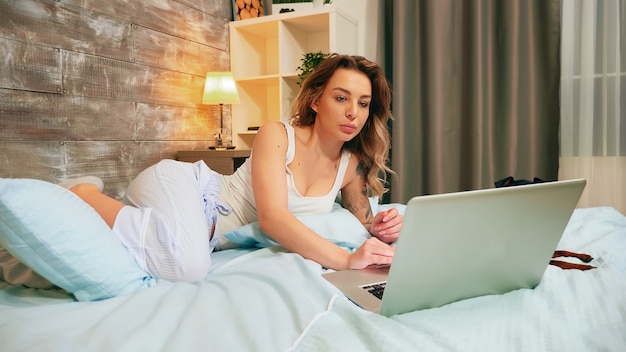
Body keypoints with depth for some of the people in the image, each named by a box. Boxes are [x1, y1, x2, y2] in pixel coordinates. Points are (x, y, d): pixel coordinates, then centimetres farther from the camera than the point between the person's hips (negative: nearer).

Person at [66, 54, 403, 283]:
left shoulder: (352, 166, -1)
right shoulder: (276, 135, -17)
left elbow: (363, 224, 12)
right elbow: (272, 217, -30)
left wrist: (381, 229, -12)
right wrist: (346, 259, -39)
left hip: (208, 231, 7)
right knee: (187, 263, -36)